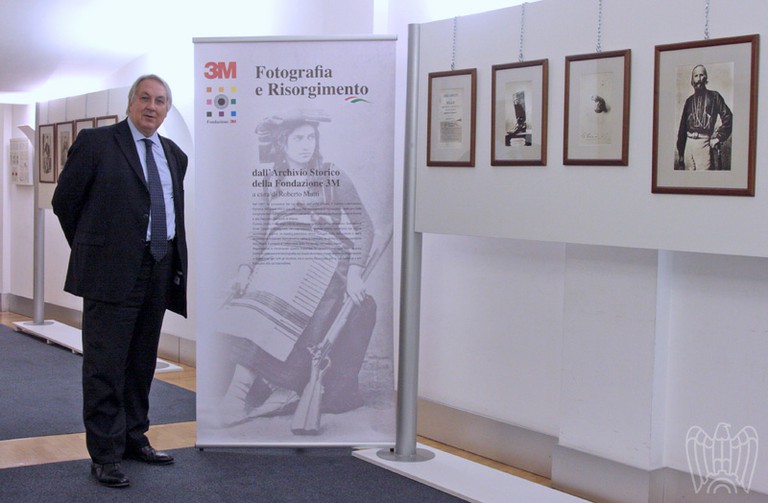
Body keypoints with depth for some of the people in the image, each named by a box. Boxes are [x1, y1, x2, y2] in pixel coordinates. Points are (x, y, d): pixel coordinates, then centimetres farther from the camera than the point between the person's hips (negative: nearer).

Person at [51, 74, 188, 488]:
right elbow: (65, 201, 1)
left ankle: (133, 438, 26)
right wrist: (92, 251, 7)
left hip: (159, 269, 6)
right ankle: (104, 455, 4)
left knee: (142, 363, 14)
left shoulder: (175, 155, 14)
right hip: (112, 270, -6)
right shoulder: (95, 143, -3)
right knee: (106, 364, -2)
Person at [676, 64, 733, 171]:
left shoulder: (713, 96, 5)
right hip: (689, 142, 5)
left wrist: (718, 138, -7)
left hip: (704, 143, -5)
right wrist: (680, 153, 13)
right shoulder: (689, 100, 17)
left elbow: (728, 118, -1)